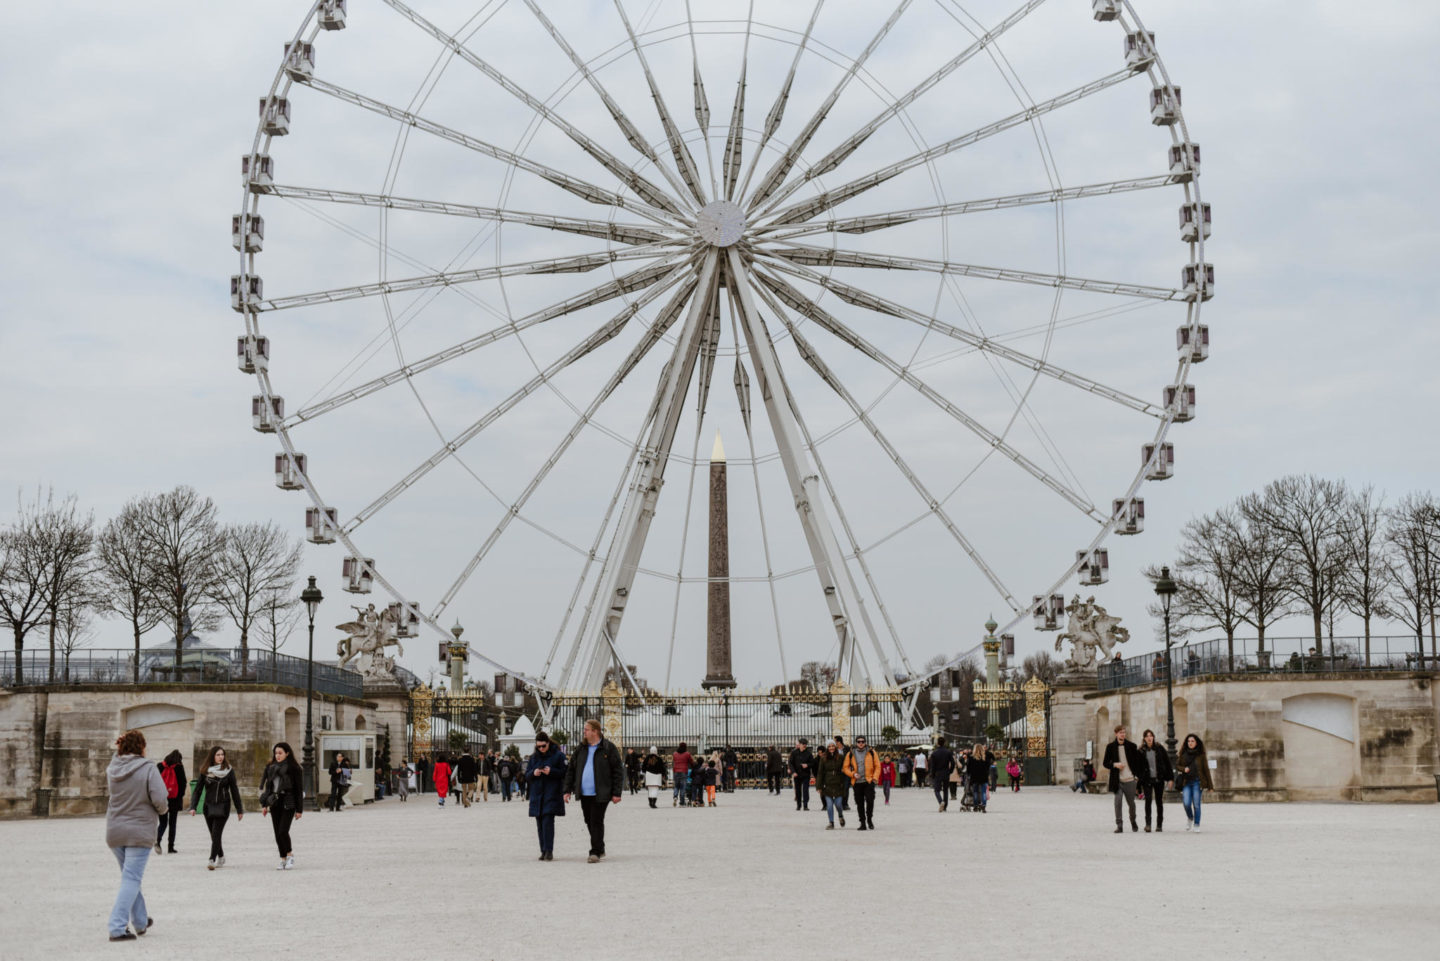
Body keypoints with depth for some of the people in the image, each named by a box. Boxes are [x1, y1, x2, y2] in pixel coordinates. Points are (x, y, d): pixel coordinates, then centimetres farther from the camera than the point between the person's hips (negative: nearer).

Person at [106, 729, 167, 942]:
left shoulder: (111, 770, -2)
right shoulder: (148, 769, -14)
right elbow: (160, 800, -19)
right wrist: (162, 810, 4)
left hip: (114, 832, 5)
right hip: (139, 832, -5)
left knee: (129, 876, 20)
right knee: (131, 879, -1)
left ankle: (141, 921, 34)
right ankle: (117, 927, -9)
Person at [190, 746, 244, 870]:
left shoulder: (229, 771, 0)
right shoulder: (205, 771, 1)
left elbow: (234, 790, 4)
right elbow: (198, 790, 2)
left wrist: (239, 810, 6)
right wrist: (193, 807, -8)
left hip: (223, 805, -2)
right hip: (209, 806, 2)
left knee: (216, 834, -14)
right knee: (214, 835, 10)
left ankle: (212, 860, -19)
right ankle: (221, 857, 29)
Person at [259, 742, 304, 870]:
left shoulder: (294, 768, -4)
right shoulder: (271, 767, 11)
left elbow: (299, 789, -4)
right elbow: (267, 787, 16)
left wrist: (299, 810, -7)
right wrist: (264, 804, 9)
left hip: (288, 803, -5)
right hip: (275, 803, 5)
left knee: (283, 831, -15)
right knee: (277, 833, 4)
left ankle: (290, 855, 6)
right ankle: (283, 860, 13)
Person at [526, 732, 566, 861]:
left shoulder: (558, 755, 0)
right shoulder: (534, 757, 14)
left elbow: (565, 773, -3)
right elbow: (527, 776, 14)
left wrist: (551, 771, -18)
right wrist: (533, 773, -8)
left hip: (552, 794, -5)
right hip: (537, 795, 5)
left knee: (548, 822, -15)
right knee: (540, 824, 4)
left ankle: (549, 851, -15)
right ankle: (544, 851, 9)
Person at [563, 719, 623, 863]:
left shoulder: (608, 748, -4)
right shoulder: (581, 748, 11)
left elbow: (618, 771, -4)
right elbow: (571, 770, 15)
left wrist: (616, 793, -9)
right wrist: (567, 790, 9)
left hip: (600, 794, -6)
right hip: (584, 794, 6)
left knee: (596, 822, -7)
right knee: (589, 822, 11)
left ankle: (596, 852, -1)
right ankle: (600, 850, 25)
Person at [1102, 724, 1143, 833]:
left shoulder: (1131, 746, 3)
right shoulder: (1110, 747, 2)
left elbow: (1137, 761, 9)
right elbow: (1105, 763, 6)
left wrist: (1137, 776, 0)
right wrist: (1114, 765, -12)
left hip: (1130, 779, 1)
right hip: (1117, 780, -1)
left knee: (1131, 802, 10)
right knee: (1118, 801, -11)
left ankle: (1133, 821, 34)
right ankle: (1119, 825, -6)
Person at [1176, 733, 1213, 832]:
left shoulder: (1200, 755, 3)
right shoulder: (1183, 754, 8)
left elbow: (1206, 770, 4)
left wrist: (1210, 785, 2)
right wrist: (1184, 769, -8)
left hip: (1197, 782, -1)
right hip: (1186, 782, 1)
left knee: (1196, 804, -4)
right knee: (1186, 803, -10)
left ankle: (1196, 825, 9)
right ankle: (1189, 818, 20)